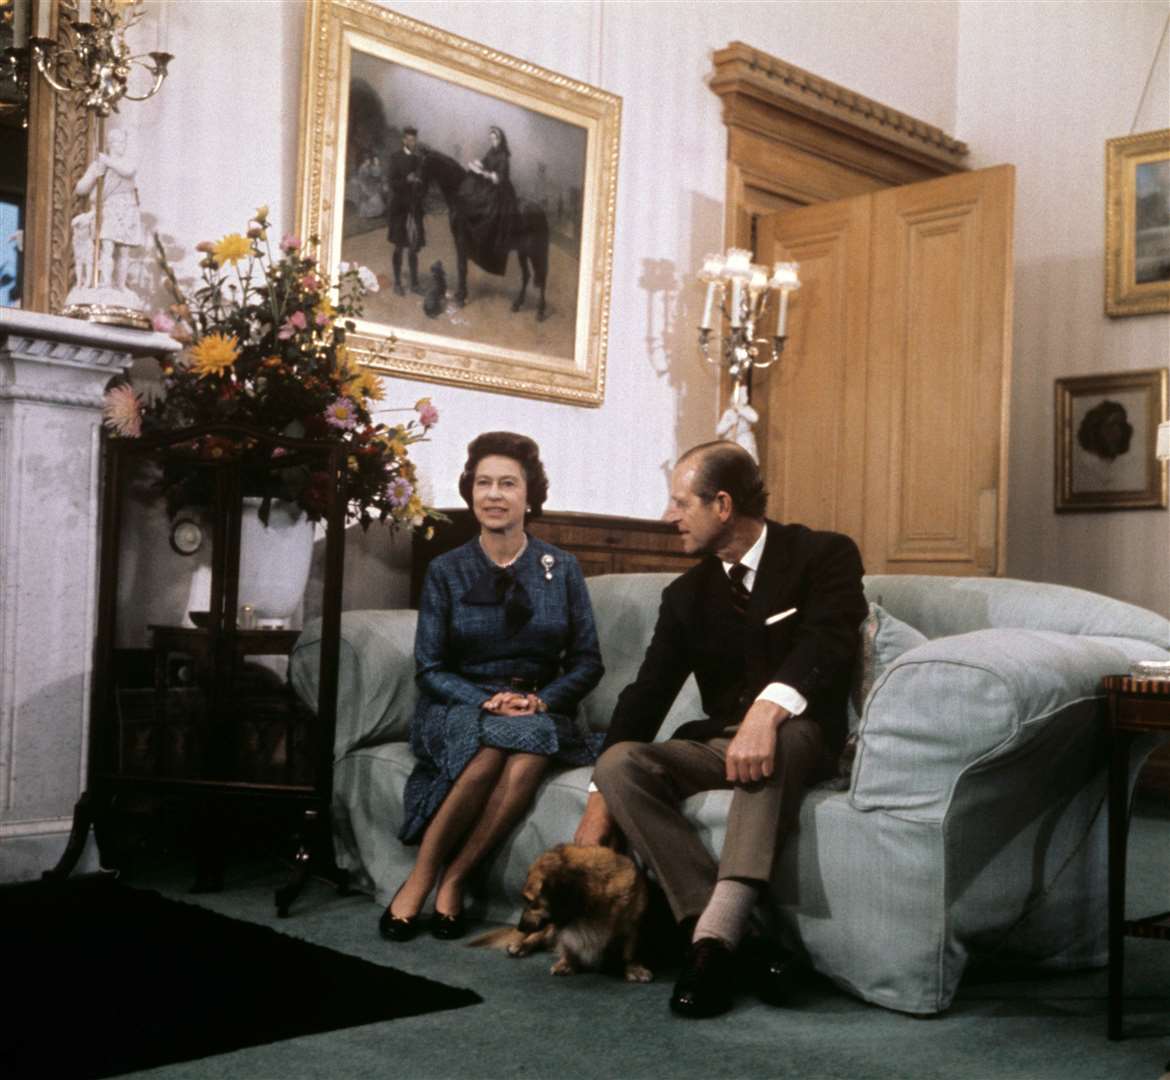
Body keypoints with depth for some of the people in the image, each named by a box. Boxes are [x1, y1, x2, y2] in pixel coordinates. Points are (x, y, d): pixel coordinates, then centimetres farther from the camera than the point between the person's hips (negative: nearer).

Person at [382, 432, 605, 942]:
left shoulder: (562, 569, 6)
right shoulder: (445, 571, 4)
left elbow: (587, 662, 6)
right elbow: (429, 669, 1)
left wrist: (542, 700, -13)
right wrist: (488, 702, -16)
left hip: (540, 710, 1)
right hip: (458, 708, -1)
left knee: (531, 748, -35)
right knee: (492, 744, -36)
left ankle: (453, 881, -23)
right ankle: (419, 879, -22)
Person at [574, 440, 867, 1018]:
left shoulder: (824, 555, -2)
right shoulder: (686, 594, 12)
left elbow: (826, 643, -21)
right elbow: (647, 694, 6)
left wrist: (767, 711, -41)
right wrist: (600, 802, -6)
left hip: (799, 736, -4)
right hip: (718, 742, 5)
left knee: (774, 747, -39)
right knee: (620, 762, -24)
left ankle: (714, 938, -47)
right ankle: (734, 943, -34)